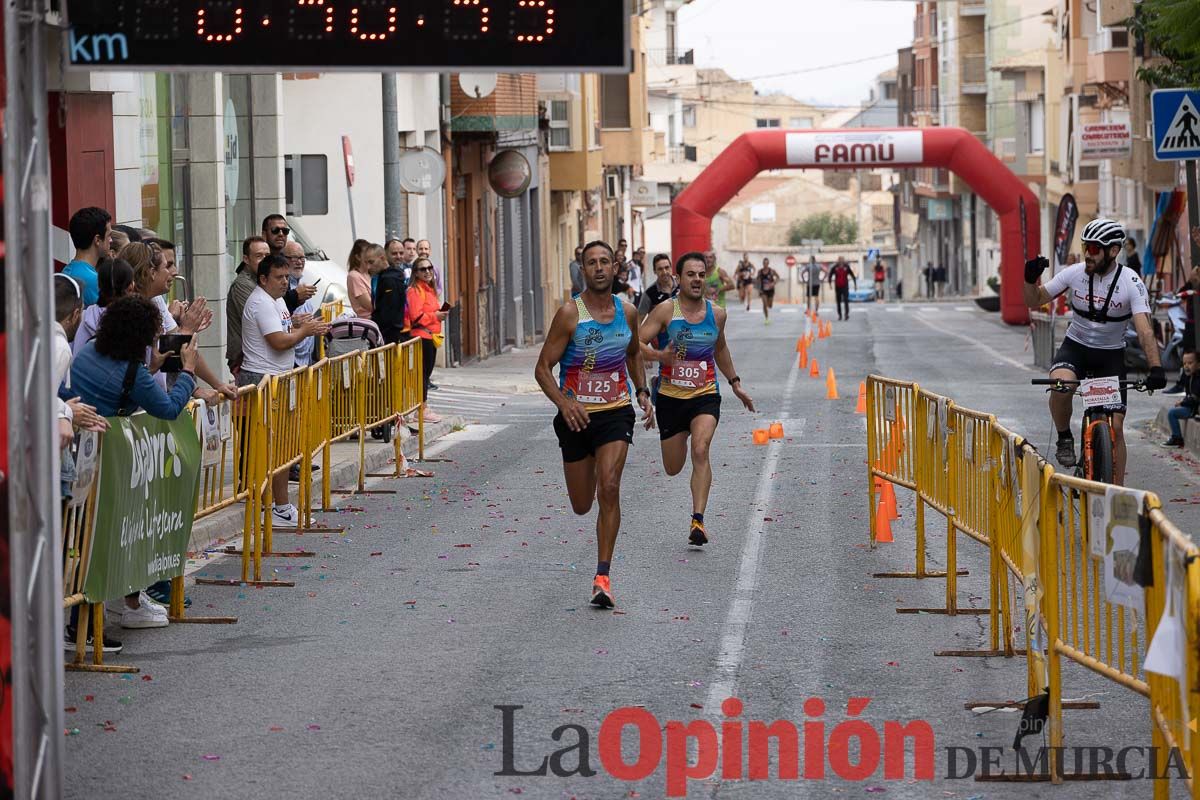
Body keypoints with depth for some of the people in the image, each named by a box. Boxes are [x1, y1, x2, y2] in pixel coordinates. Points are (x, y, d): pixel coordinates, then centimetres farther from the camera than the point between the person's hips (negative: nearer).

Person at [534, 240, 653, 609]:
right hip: (577, 414, -1)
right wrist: (563, 402, -26)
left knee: (609, 488, -20)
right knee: (581, 506, 10)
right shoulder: (570, 313, -10)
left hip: (616, 412, 1)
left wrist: (642, 391, 10)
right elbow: (543, 368, -10)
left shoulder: (627, 312, 3)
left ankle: (603, 577, -17)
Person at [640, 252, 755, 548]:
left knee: (700, 451, -23)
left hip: (706, 395, 1)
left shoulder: (716, 314, 4)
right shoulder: (666, 312, -9)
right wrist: (659, 355, -34)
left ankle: (698, 520, -26)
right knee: (673, 468, 10)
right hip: (671, 397, -1)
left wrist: (735, 383, 27)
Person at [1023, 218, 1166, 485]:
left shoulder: (1131, 283, -18)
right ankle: (1065, 439, -9)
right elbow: (1035, 301, -2)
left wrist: (1156, 368, -42)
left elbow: (1144, 330, -27)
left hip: (1111, 355, -1)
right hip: (1075, 347, 1)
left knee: (1115, 427, -6)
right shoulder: (1074, 273, -12)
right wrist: (1030, 280, -25)